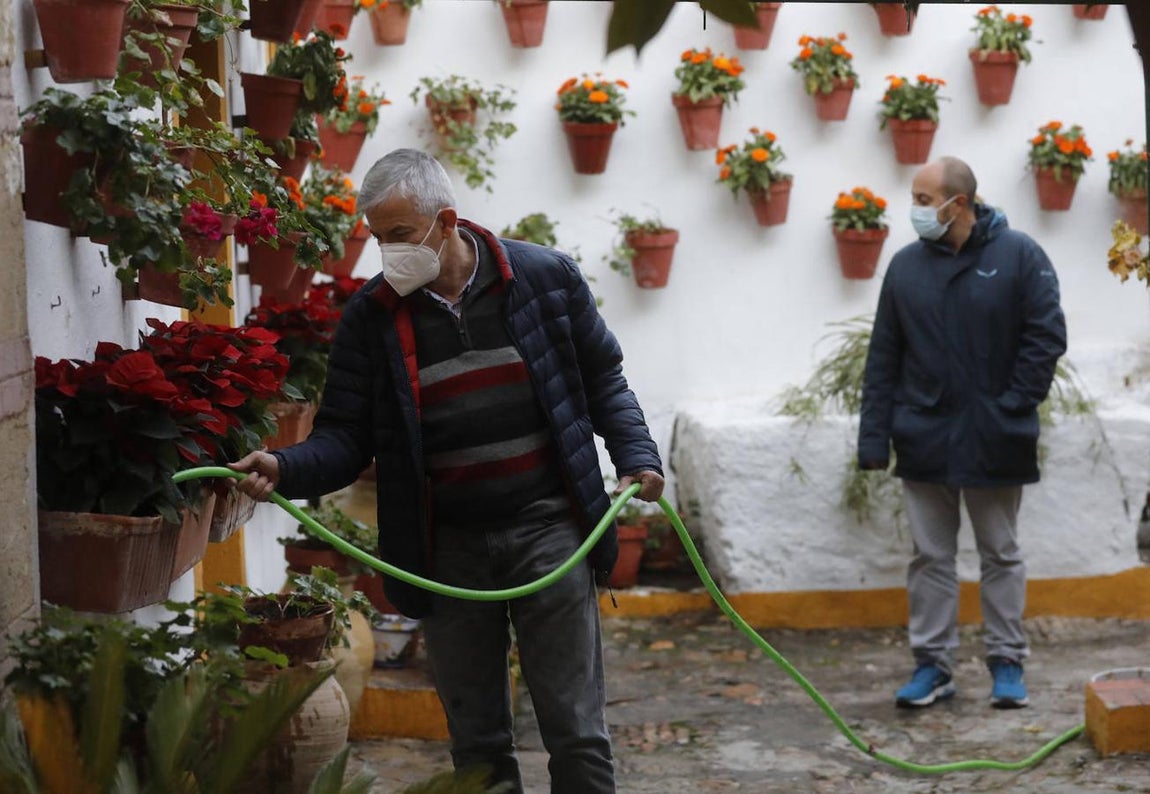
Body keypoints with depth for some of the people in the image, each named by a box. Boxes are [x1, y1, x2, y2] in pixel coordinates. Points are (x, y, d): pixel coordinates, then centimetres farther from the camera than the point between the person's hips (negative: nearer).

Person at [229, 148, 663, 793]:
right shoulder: (371, 315, 0)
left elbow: (603, 380, 9)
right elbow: (346, 436, 0)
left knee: (577, 734, -1)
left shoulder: (547, 278, -2)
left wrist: (637, 457, -4)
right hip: (447, 545, 2)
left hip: (548, 526, -2)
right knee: (477, 742, 11)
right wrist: (286, 469, -19)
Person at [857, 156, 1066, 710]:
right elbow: (883, 358, 5)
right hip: (924, 440, 3)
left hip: (994, 441, -3)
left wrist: (1013, 409, -11)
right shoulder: (907, 265, 4)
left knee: (1001, 555, 9)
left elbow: (1047, 337, -6)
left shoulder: (1019, 256, -6)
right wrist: (875, 435, 0)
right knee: (931, 557, 7)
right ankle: (933, 665, 15)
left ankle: (1007, 663, 18)